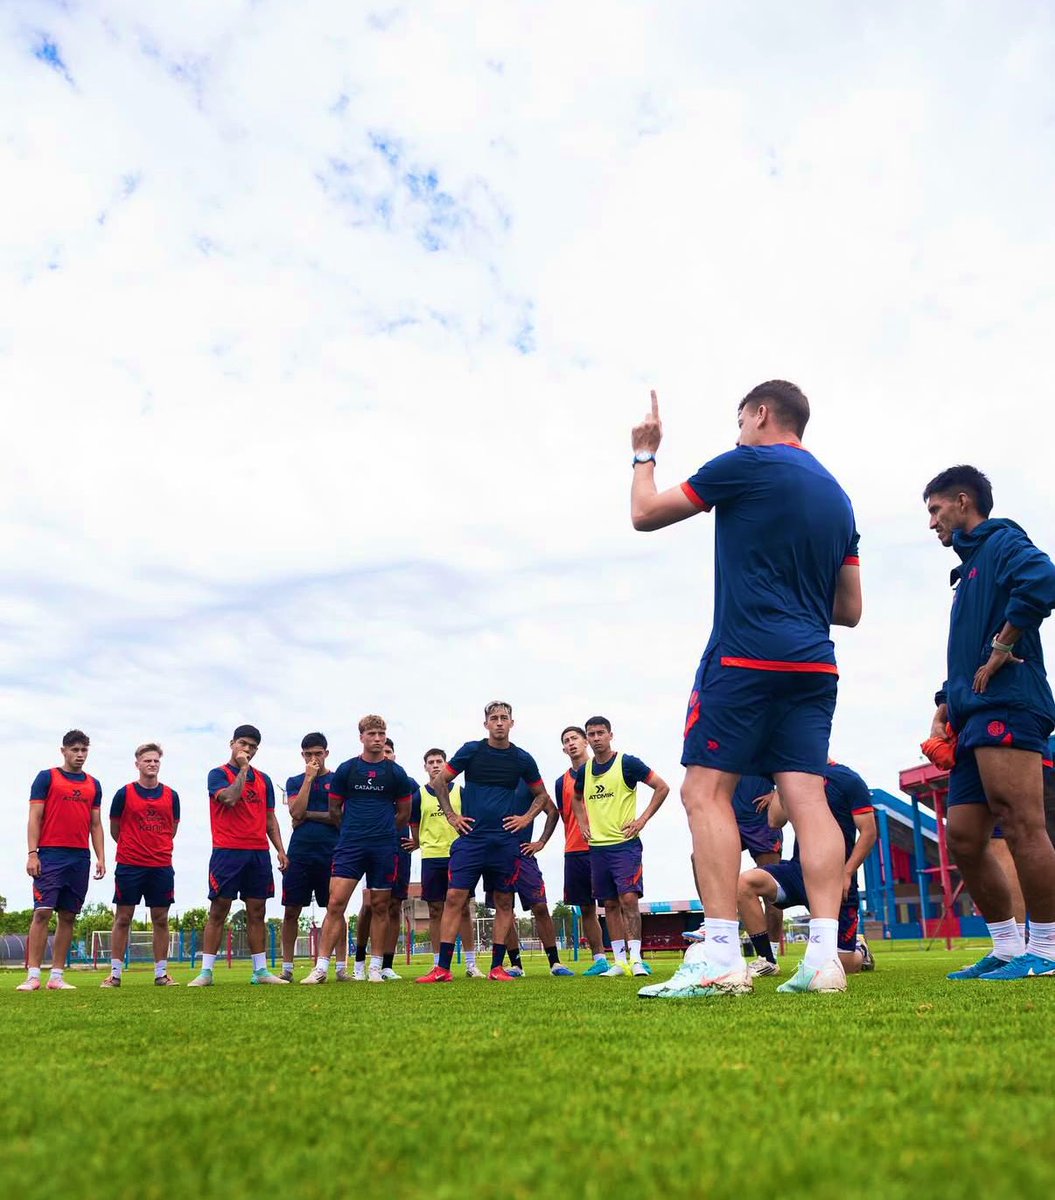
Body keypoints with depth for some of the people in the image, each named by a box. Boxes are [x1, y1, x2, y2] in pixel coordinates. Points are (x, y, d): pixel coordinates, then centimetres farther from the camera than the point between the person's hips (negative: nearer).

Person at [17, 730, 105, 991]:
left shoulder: (93, 785, 16)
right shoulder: (46, 778, 4)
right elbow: (35, 817, -1)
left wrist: (101, 858, 7)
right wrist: (32, 853, -10)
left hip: (80, 857, 4)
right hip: (51, 854, -4)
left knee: (67, 916, 5)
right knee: (42, 912, -10)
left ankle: (57, 977, 9)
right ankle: (33, 976, -6)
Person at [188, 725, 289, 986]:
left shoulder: (263, 779, 16)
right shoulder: (218, 774, 2)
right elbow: (230, 798, -18)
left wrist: (280, 849, 9)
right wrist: (243, 769, -9)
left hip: (259, 853, 4)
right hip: (227, 852, -4)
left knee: (257, 913, 7)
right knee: (218, 911, -2)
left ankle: (261, 970, 11)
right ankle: (206, 972, 3)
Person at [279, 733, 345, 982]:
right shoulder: (295, 781, 12)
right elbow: (296, 813, -6)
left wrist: (309, 815, -5)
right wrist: (309, 778, -7)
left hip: (330, 852, -2)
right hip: (299, 852, 2)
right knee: (291, 911, 3)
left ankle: (341, 967, 4)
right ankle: (287, 968, 13)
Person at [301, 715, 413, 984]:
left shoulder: (396, 772, 5)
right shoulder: (346, 769, 4)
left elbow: (404, 813, 13)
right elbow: (334, 808, 13)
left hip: (385, 847, 1)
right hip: (350, 845, 0)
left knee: (379, 906, 6)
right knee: (335, 903, -9)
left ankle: (375, 968, 17)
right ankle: (321, 967, -5)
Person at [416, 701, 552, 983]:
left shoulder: (522, 759, 5)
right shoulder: (471, 750, 1)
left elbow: (541, 795, 19)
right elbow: (439, 782, 9)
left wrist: (526, 818, 6)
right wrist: (451, 816, 3)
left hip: (505, 841, 2)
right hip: (471, 838, -2)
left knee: (504, 902, 5)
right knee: (454, 898, -7)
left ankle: (497, 967, 14)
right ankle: (442, 968, -3)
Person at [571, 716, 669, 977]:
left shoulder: (627, 763, -7)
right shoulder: (584, 770, 9)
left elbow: (662, 788, -5)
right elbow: (576, 798, 29)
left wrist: (642, 820, -9)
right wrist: (583, 824, 13)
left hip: (625, 843, -5)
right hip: (597, 846, 5)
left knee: (629, 897, -13)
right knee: (610, 903, 8)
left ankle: (635, 958, -8)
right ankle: (619, 960, 13)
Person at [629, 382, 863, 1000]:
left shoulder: (748, 464, -2)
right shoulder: (837, 496, 20)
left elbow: (645, 513, 4)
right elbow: (850, 610, 20)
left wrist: (644, 454, 21)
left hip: (746, 656, -7)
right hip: (814, 666, 7)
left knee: (706, 790, -5)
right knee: (807, 796, 2)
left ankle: (721, 956, -11)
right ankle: (825, 956, -4)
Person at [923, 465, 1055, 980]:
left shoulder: (1001, 542, 2)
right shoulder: (968, 570, 29)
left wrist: (1003, 649, -17)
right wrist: (943, 709, 18)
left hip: (1006, 706, -10)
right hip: (974, 719, 10)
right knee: (963, 839, 6)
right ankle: (1007, 949, 13)